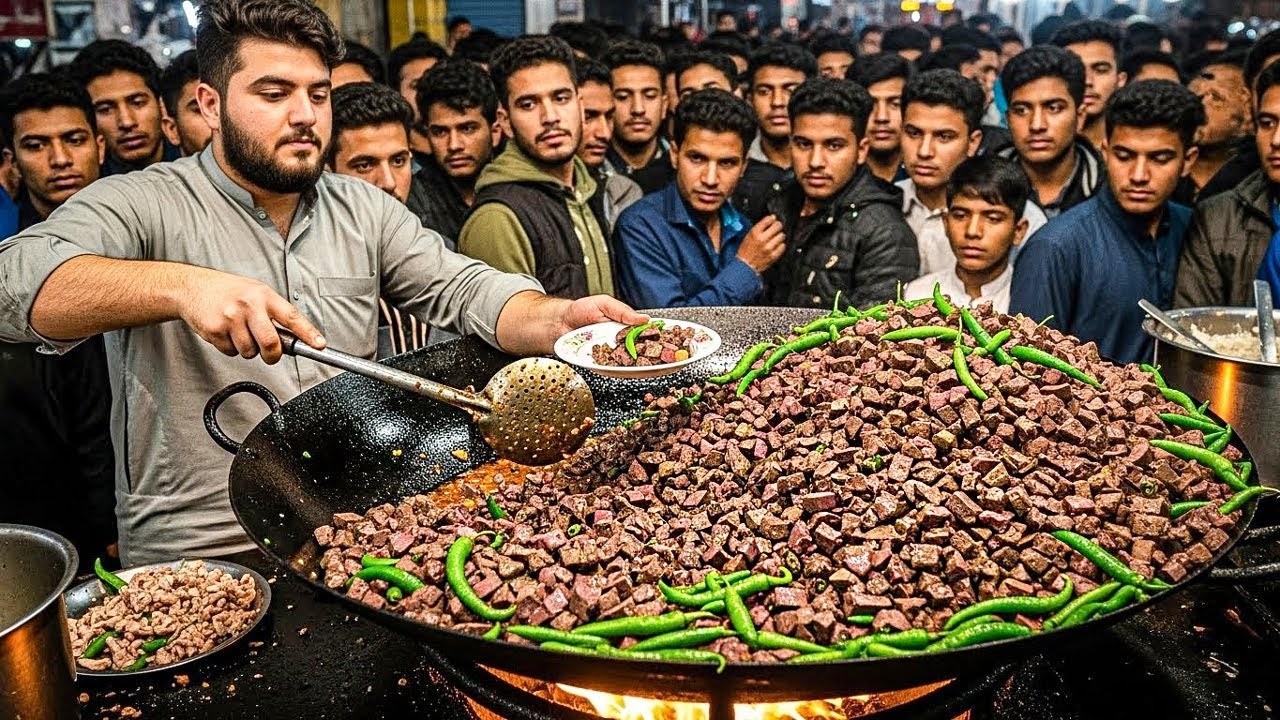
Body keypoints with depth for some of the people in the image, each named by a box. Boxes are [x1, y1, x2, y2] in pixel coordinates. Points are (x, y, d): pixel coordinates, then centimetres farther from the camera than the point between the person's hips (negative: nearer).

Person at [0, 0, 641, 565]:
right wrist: (178, 285, -37)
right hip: (200, 562, -3)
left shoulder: (365, 209, 11)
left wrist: (560, 319, -20)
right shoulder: (143, 206, -4)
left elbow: (463, 289, 1)